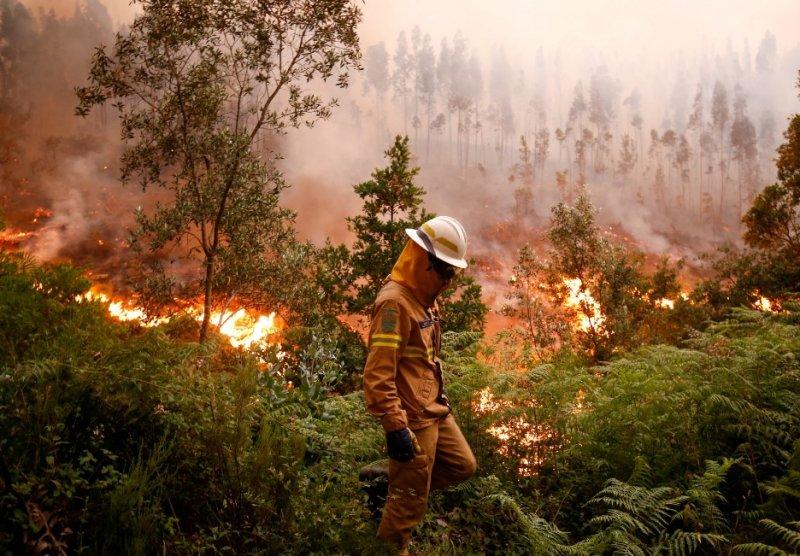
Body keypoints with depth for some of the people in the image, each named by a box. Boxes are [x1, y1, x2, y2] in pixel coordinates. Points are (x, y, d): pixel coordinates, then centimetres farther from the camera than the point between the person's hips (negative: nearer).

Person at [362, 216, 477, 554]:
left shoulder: (423, 297, 10)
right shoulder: (395, 302, -21)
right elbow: (378, 373, -26)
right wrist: (395, 428, -26)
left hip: (435, 411, 9)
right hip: (413, 419, -9)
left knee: (463, 466, 20)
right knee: (410, 501, 4)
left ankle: (394, 482, 29)